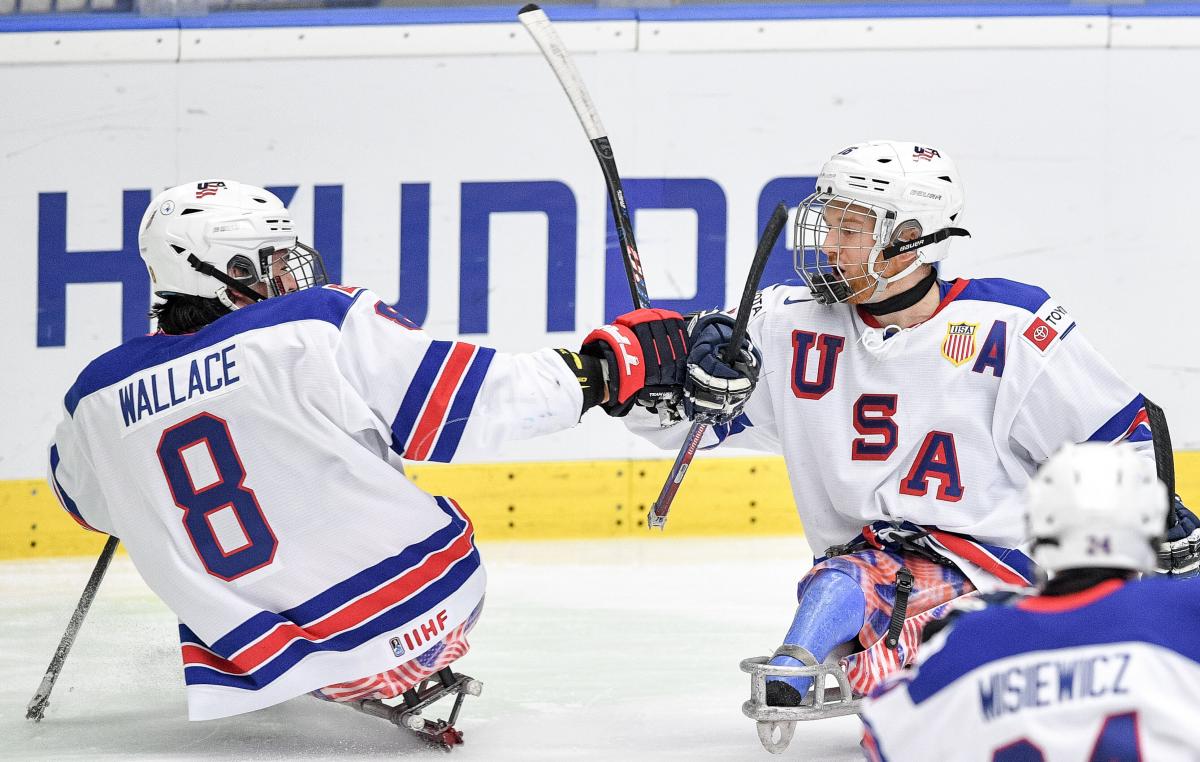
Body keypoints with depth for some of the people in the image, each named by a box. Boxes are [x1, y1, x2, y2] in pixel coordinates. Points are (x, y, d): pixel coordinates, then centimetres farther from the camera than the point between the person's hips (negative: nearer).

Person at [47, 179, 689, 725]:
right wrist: (612, 365, -1)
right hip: (424, 615, -2)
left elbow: (85, 500, 21)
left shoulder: (99, 398, -1)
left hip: (260, 665, 2)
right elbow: (472, 400, -12)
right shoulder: (322, 326, -14)